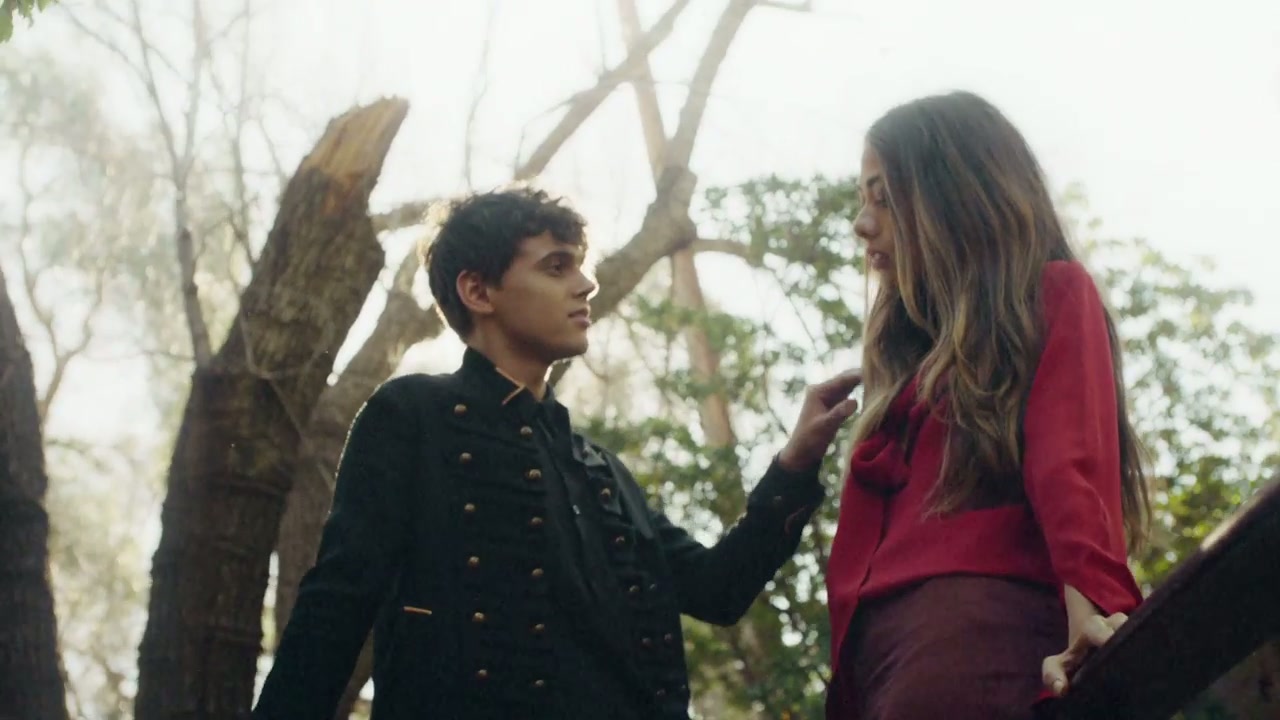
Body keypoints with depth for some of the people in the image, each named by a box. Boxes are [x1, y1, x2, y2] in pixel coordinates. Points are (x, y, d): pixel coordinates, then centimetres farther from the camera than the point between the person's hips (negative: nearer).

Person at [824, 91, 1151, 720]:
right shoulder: (910, 348, 30)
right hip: (877, 639, 7)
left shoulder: (1053, 295, 10)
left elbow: (1072, 463, -9)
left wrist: (1093, 601, -25)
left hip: (981, 622, -7)